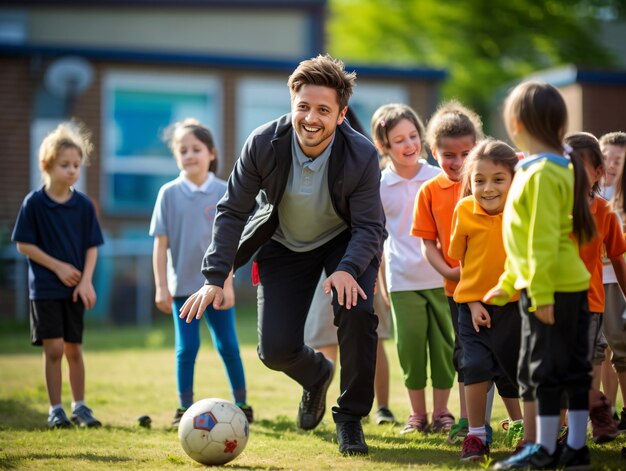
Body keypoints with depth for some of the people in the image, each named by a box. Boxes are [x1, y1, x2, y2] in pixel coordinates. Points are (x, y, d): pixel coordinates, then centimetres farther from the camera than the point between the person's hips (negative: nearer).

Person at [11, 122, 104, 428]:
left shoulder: (83, 205, 1)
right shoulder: (34, 203, -7)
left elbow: (92, 246, 4)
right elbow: (23, 244, -6)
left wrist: (86, 280, -8)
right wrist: (58, 266, -11)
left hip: (75, 288, 3)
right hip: (44, 288, -3)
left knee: (74, 349, 8)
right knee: (53, 348, -6)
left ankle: (79, 407, 19)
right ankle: (55, 409, 5)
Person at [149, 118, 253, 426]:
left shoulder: (223, 192, -3)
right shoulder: (169, 193, -3)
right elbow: (161, 243, -1)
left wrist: (226, 283, -7)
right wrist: (161, 287, -4)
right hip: (182, 285, 0)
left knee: (227, 345, 5)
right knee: (186, 347, 4)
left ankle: (241, 404, 16)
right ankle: (184, 408, 13)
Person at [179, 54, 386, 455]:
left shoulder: (362, 155, -28)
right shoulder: (264, 144, -26)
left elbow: (370, 226, -23)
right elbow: (232, 211, -16)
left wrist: (348, 269, -43)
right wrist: (216, 278, -24)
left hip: (345, 241, -1)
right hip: (284, 245, 1)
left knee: (357, 311, -29)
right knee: (276, 350, -7)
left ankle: (351, 418, -8)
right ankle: (316, 374, 33)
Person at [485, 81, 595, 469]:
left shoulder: (540, 174, -15)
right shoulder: (561, 168, 15)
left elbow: (543, 239, -20)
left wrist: (541, 294, -22)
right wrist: (507, 284, 26)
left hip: (552, 289, -9)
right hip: (571, 283, 9)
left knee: (543, 369, -2)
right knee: (573, 368, 11)